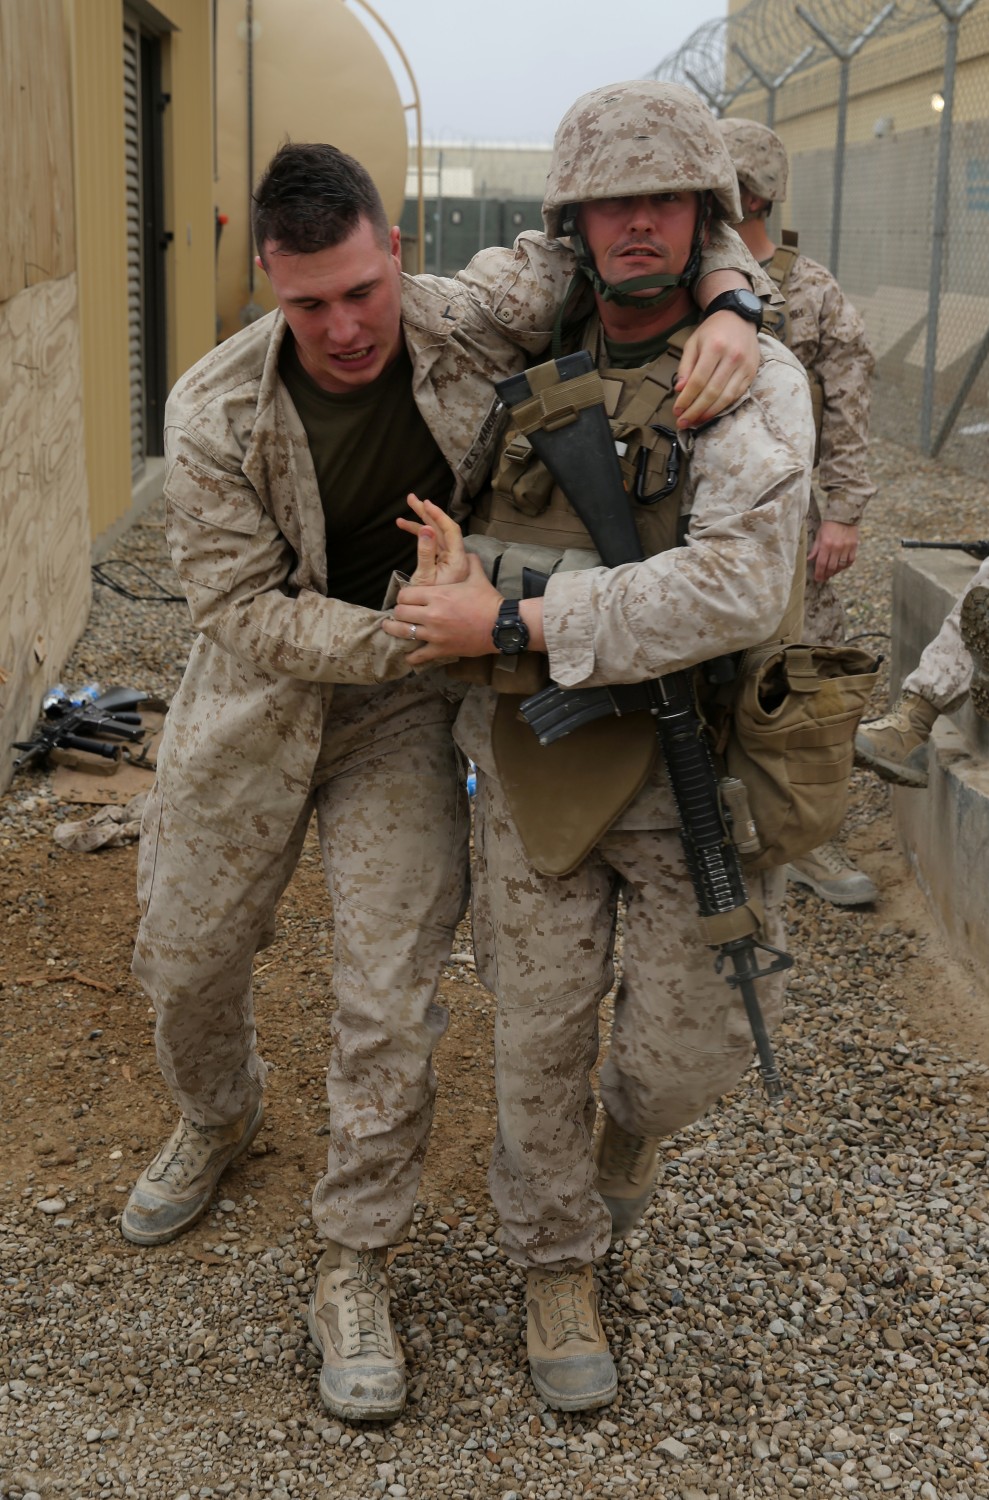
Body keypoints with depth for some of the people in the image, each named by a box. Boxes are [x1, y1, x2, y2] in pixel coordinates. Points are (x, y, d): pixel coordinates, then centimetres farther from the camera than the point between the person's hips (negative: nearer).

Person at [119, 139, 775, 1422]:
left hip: (403, 714, 0)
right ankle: (217, 1120, 50)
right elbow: (242, 606, -18)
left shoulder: (469, 321, -16)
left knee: (390, 998, -4)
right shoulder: (214, 414, -19)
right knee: (187, 959, 15)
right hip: (254, 701, 1)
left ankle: (354, 1270, 16)